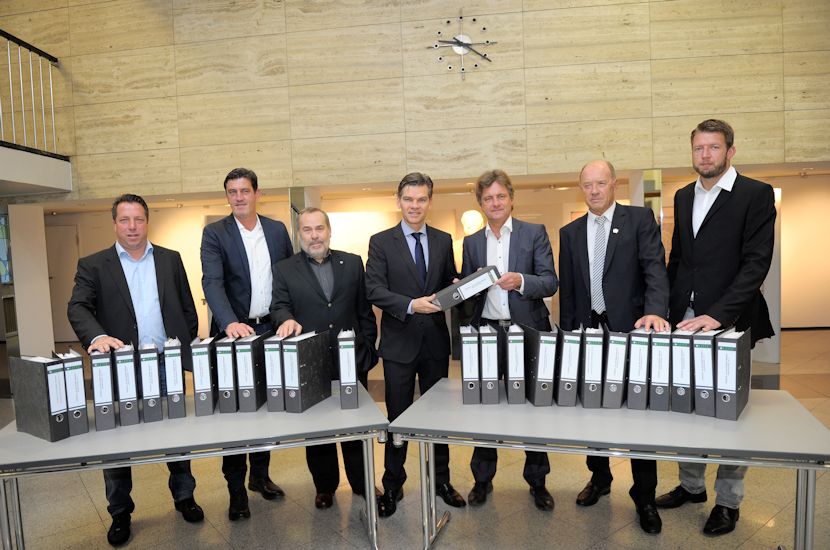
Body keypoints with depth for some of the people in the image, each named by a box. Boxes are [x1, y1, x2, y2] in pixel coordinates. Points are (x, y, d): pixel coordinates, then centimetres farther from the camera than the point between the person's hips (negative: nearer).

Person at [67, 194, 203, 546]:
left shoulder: (170, 259, 8)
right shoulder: (93, 265, 2)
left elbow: (187, 308, 9)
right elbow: (77, 307, -11)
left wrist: (188, 351, 3)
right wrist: (97, 336, -31)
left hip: (168, 364, 2)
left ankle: (184, 496, 31)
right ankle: (120, 512, 28)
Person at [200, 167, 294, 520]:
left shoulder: (277, 230, 6)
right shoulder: (215, 233, -5)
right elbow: (212, 282, -19)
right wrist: (231, 323, -34)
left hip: (271, 330, 3)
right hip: (233, 332, -3)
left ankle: (260, 475, 30)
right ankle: (236, 489, 17)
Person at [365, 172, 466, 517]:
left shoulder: (443, 240, 7)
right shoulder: (381, 242, -3)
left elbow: (450, 282, 12)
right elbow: (374, 289, -12)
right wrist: (411, 305, -25)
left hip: (436, 341, 3)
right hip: (399, 343, -3)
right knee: (398, 418, 9)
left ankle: (441, 481, 31)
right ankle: (393, 486, 25)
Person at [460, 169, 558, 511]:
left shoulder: (535, 233, 1)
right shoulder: (472, 242, 10)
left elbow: (550, 283, -6)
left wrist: (520, 281, -23)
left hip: (528, 331, -2)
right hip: (486, 332, 2)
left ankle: (537, 481, 25)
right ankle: (482, 479, 25)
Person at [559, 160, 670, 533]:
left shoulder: (640, 219, 0)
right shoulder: (570, 233, 10)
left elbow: (655, 268, -12)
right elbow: (566, 290, 11)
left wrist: (655, 311, -28)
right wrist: (567, 333, 8)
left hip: (630, 329, -3)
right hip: (588, 331, 4)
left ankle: (644, 496, 19)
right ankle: (599, 477, 32)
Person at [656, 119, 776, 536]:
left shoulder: (756, 195, -4)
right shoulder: (683, 197, 13)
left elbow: (756, 262, -12)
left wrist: (718, 314, -22)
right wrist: (668, 310, 8)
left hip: (728, 322, -5)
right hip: (684, 320, 5)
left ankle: (728, 501, 22)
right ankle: (691, 486, 29)